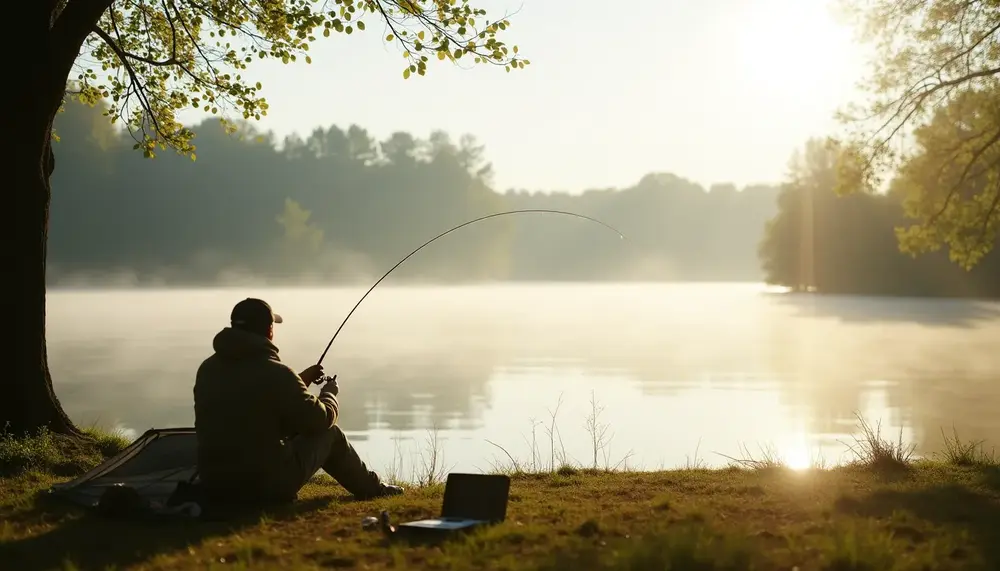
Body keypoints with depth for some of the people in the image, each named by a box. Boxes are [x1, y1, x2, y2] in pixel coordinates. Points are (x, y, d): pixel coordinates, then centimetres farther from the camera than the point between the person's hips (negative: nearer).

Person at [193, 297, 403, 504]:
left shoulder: (207, 369, 4)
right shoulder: (275, 373, -16)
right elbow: (319, 420, -5)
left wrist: (300, 381, 25)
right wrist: (330, 393, 16)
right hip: (269, 487, -6)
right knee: (329, 434, 16)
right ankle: (373, 488, 37)